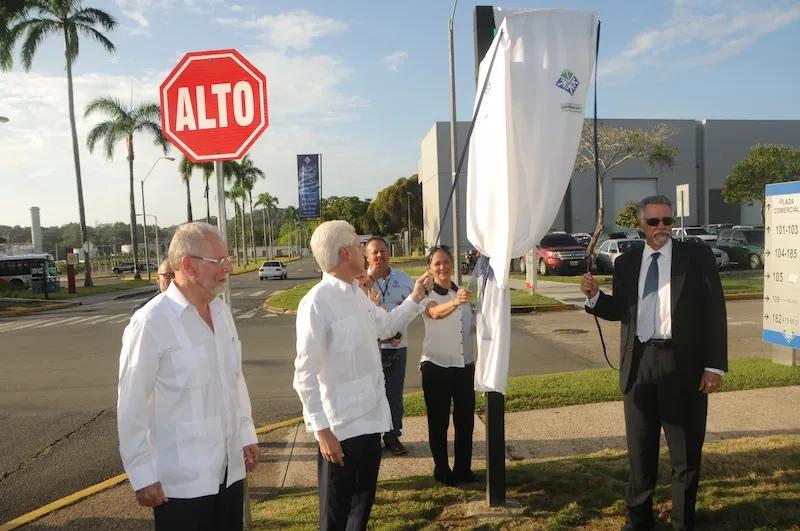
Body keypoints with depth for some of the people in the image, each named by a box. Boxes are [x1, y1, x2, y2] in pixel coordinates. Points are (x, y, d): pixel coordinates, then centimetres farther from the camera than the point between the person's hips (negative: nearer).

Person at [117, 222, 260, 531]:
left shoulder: (222, 311, 3)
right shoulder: (152, 322, -18)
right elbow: (132, 407, -14)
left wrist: (246, 434, 14)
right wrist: (142, 476, -10)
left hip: (230, 469, 6)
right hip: (181, 479, -6)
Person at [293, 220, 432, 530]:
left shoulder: (358, 294, 5)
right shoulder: (317, 303, -21)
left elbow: (386, 325, 26)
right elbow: (305, 376, -20)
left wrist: (415, 299, 16)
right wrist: (322, 430, -20)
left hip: (370, 418, 8)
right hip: (340, 427, -7)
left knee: (364, 500, 24)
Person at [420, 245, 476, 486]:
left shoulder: (463, 293, 7)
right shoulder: (427, 295, -10)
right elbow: (435, 312, -35)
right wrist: (454, 303, -56)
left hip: (465, 365, 5)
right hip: (436, 366, -4)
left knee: (465, 420, 11)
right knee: (438, 422, 5)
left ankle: (463, 468, 25)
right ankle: (442, 470, 19)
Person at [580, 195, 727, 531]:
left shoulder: (697, 256, 0)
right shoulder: (625, 263, 8)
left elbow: (714, 312, -4)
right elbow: (620, 310, 10)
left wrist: (715, 365, -9)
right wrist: (594, 296, -10)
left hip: (683, 363, -2)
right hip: (639, 363, 3)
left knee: (686, 449, 9)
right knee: (640, 447, 14)